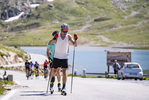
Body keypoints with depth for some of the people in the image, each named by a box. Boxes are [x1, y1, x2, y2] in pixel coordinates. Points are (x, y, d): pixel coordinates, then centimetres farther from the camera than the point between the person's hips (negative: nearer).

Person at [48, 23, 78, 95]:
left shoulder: (68, 36, -3)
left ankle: (63, 88, -16)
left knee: (64, 71, -12)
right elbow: (49, 44, -16)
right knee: (54, 71, 8)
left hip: (64, 57, 0)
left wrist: (75, 39, -25)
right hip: (56, 57, 0)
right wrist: (54, 39, -35)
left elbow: (75, 45, -6)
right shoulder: (57, 36, -8)